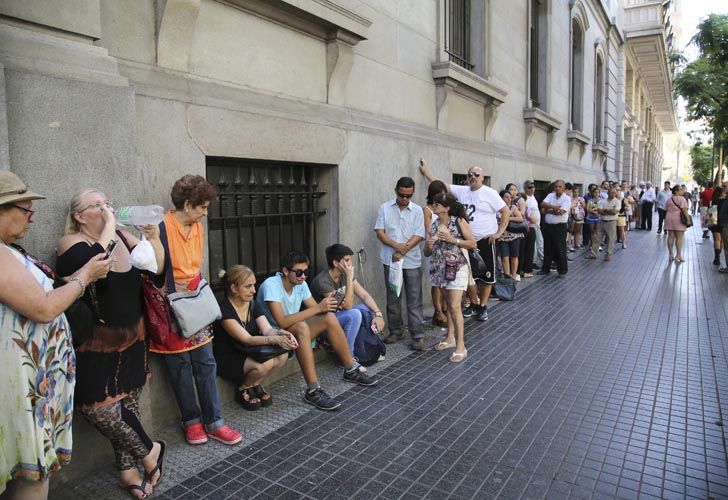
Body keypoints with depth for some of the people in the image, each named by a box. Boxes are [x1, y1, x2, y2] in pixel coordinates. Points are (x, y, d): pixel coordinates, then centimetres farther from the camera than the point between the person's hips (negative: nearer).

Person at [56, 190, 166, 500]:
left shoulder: (122, 238, 6)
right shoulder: (71, 242, -10)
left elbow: (157, 267, 5)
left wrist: (153, 237, -9)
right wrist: (109, 225, -22)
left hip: (132, 336, 5)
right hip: (95, 341, -5)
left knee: (127, 401, 12)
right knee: (97, 404, -9)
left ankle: (127, 469, 29)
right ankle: (149, 450, 15)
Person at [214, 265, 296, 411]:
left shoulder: (253, 305, 1)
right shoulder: (224, 310, -23)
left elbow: (267, 329, -10)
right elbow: (247, 339, -29)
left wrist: (281, 333, -34)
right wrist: (275, 340, -43)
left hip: (248, 352, 7)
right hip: (227, 359, -7)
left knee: (282, 355, -18)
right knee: (263, 365, -32)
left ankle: (255, 384, 7)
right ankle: (243, 389, 0)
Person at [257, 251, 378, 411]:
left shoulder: (300, 283, -2)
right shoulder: (271, 285, -25)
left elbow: (316, 310, 1)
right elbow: (282, 322, -35)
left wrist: (325, 304, -23)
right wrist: (317, 308, -34)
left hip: (296, 332, 8)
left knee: (329, 317, -9)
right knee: (301, 327, -36)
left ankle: (351, 371, 4)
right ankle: (313, 391, -33)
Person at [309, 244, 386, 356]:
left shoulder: (344, 274, -3)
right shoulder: (322, 281, -27)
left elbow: (364, 295, -3)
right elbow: (348, 305, -28)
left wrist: (378, 314, -18)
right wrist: (349, 277, -31)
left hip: (339, 313, 8)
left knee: (368, 307, -5)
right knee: (354, 314, -30)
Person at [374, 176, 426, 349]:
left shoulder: (417, 210, 1)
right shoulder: (385, 208, 3)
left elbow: (418, 236, -5)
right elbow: (379, 232, -3)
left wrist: (402, 251, -16)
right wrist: (397, 246, -17)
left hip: (412, 261, -1)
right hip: (390, 260, 1)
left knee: (414, 299, 0)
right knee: (392, 298, 10)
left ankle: (418, 335, 4)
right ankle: (395, 330, 23)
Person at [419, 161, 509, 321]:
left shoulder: (490, 193, -8)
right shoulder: (461, 191, 4)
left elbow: (506, 211, -8)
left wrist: (499, 232, -13)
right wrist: (425, 171, 1)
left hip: (485, 241, -4)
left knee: (486, 275, 5)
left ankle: (483, 307, 20)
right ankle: (474, 304, 29)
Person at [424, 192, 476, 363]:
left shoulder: (459, 222, -9)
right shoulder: (432, 225, 2)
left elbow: (473, 244, -7)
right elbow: (427, 252, 7)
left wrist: (453, 240, -17)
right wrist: (429, 245, -16)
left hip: (456, 267, -5)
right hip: (440, 268, 5)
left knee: (454, 306, -9)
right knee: (449, 304, 15)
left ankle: (460, 345, -2)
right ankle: (450, 338, 28)